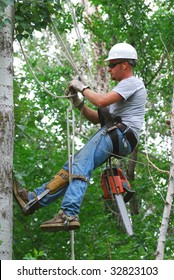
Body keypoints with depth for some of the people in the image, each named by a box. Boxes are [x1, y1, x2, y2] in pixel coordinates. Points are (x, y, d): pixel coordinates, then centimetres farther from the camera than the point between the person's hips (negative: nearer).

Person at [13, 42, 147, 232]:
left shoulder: (132, 83, -1)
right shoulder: (123, 87, 32)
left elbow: (101, 101, -17)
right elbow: (98, 118, 28)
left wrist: (83, 88, -1)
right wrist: (79, 104, 14)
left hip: (121, 135, -10)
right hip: (113, 136, 10)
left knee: (81, 165, -26)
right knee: (73, 166, -2)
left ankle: (69, 215, -41)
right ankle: (35, 199, -9)